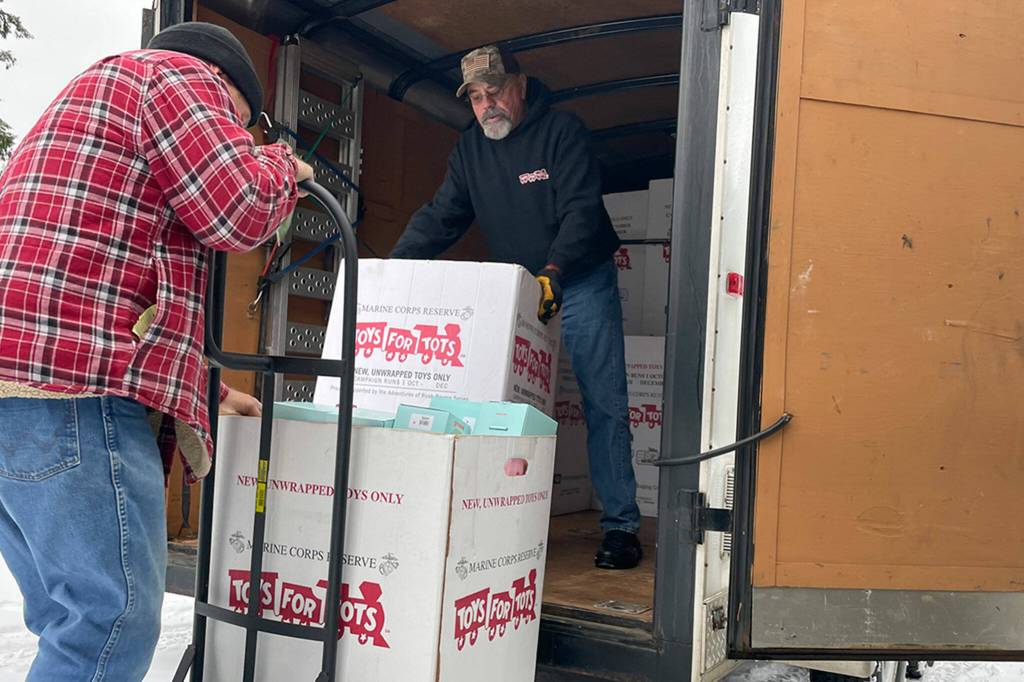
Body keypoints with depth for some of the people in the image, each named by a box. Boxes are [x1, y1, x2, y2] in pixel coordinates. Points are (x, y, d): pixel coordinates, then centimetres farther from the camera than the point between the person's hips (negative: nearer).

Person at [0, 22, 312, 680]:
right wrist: (282, 166, 15)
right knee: (117, 622, -8)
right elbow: (239, 211, -8)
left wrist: (207, 389, 34)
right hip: (73, 394, -10)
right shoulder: (173, 73, 5)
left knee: (77, 622, 14)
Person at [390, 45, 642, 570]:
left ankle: (620, 526, 1)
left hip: (581, 281, -4)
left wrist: (554, 273, -36)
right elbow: (440, 218, 0)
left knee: (603, 404, -5)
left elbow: (581, 211, -20)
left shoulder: (562, 131, -10)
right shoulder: (470, 149, 6)